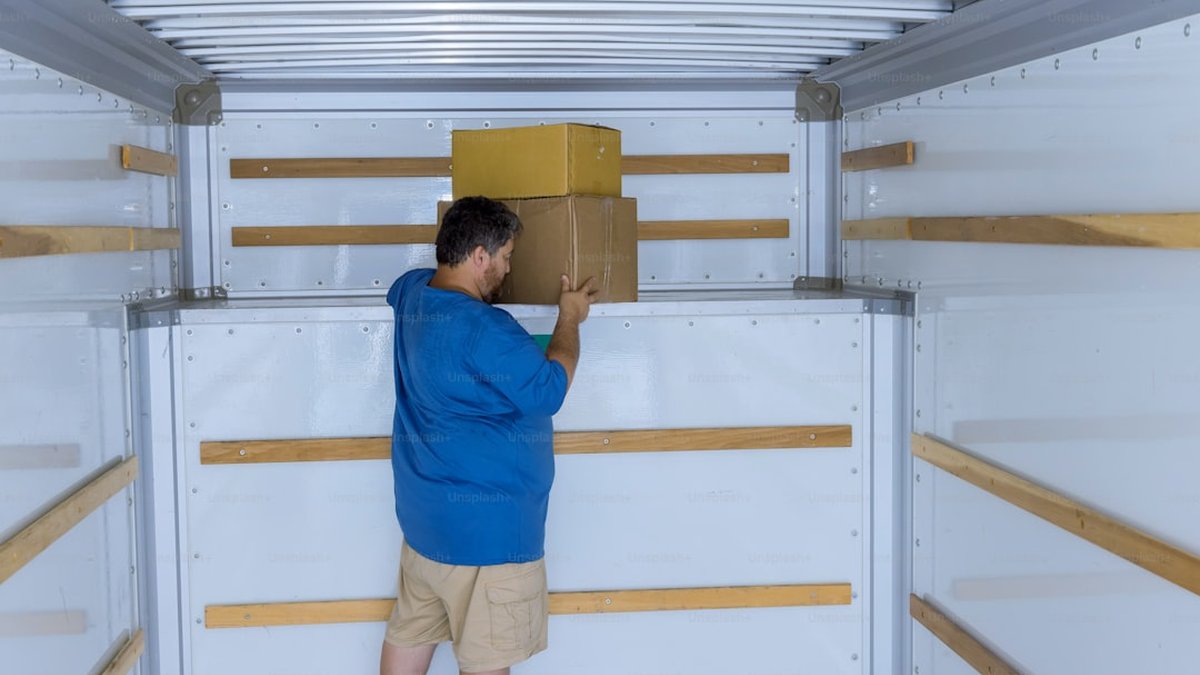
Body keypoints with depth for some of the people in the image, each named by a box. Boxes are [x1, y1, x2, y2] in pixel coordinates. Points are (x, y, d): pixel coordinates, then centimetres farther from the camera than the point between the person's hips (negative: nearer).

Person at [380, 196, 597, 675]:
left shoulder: (410, 293, 2)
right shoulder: (485, 329, -25)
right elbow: (548, 391, -16)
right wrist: (570, 319, -4)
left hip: (423, 510, 9)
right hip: (483, 525, -9)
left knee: (410, 631, 18)